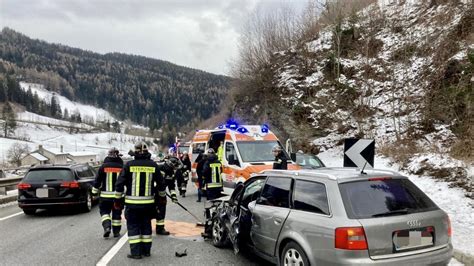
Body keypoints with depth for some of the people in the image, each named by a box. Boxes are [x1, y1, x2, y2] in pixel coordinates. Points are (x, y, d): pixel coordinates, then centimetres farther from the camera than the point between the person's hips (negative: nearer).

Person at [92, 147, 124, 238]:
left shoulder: (103, 166, -3)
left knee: (104, 211, 12)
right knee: (117, 214, 10)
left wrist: (94, 192, 10)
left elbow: (97, 180, 1)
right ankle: (116, 232, 15)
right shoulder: (122, 167, -2)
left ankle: (107, 227, -8)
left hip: (105, 195, -1)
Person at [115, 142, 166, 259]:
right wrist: (162, 196, 24)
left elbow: (120, 183, -5)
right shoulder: (153, 165, 0)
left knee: (133, 226, 7)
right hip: (148, 202, 2)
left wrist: (117, 199, 6)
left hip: (132, 202, -2)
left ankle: (135, 252, 6)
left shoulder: (129, 165, -6)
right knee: (146, 226, 14)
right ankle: (146, 250, 20)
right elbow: (161, 183, 7)